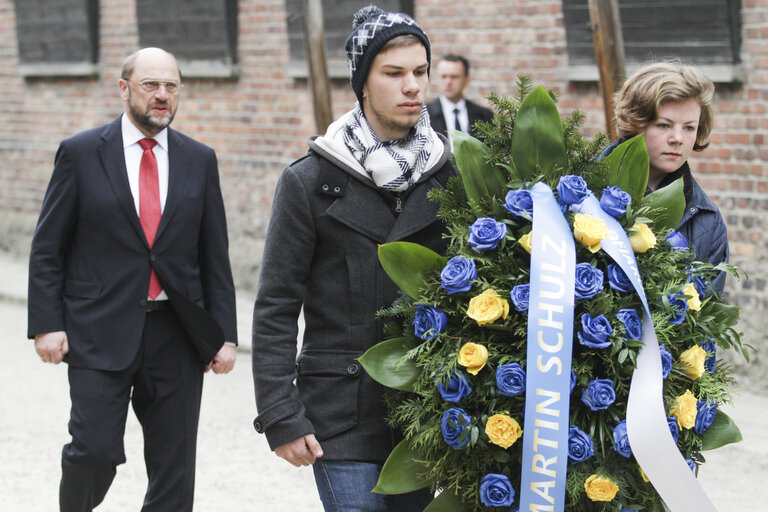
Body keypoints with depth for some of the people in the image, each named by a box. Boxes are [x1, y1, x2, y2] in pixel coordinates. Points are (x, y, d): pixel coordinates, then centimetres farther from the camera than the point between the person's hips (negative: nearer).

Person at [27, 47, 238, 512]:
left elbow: (215, 257, 11)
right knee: (96, 450, -13)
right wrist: (47, 325, -7)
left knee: (174, 470, 3)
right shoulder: (81, 154, 1)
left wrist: (225, 335, 5)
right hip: (100, 333, -3)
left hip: (176, 334, 3)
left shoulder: (199, 160, 9)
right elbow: (47, 250, 2)